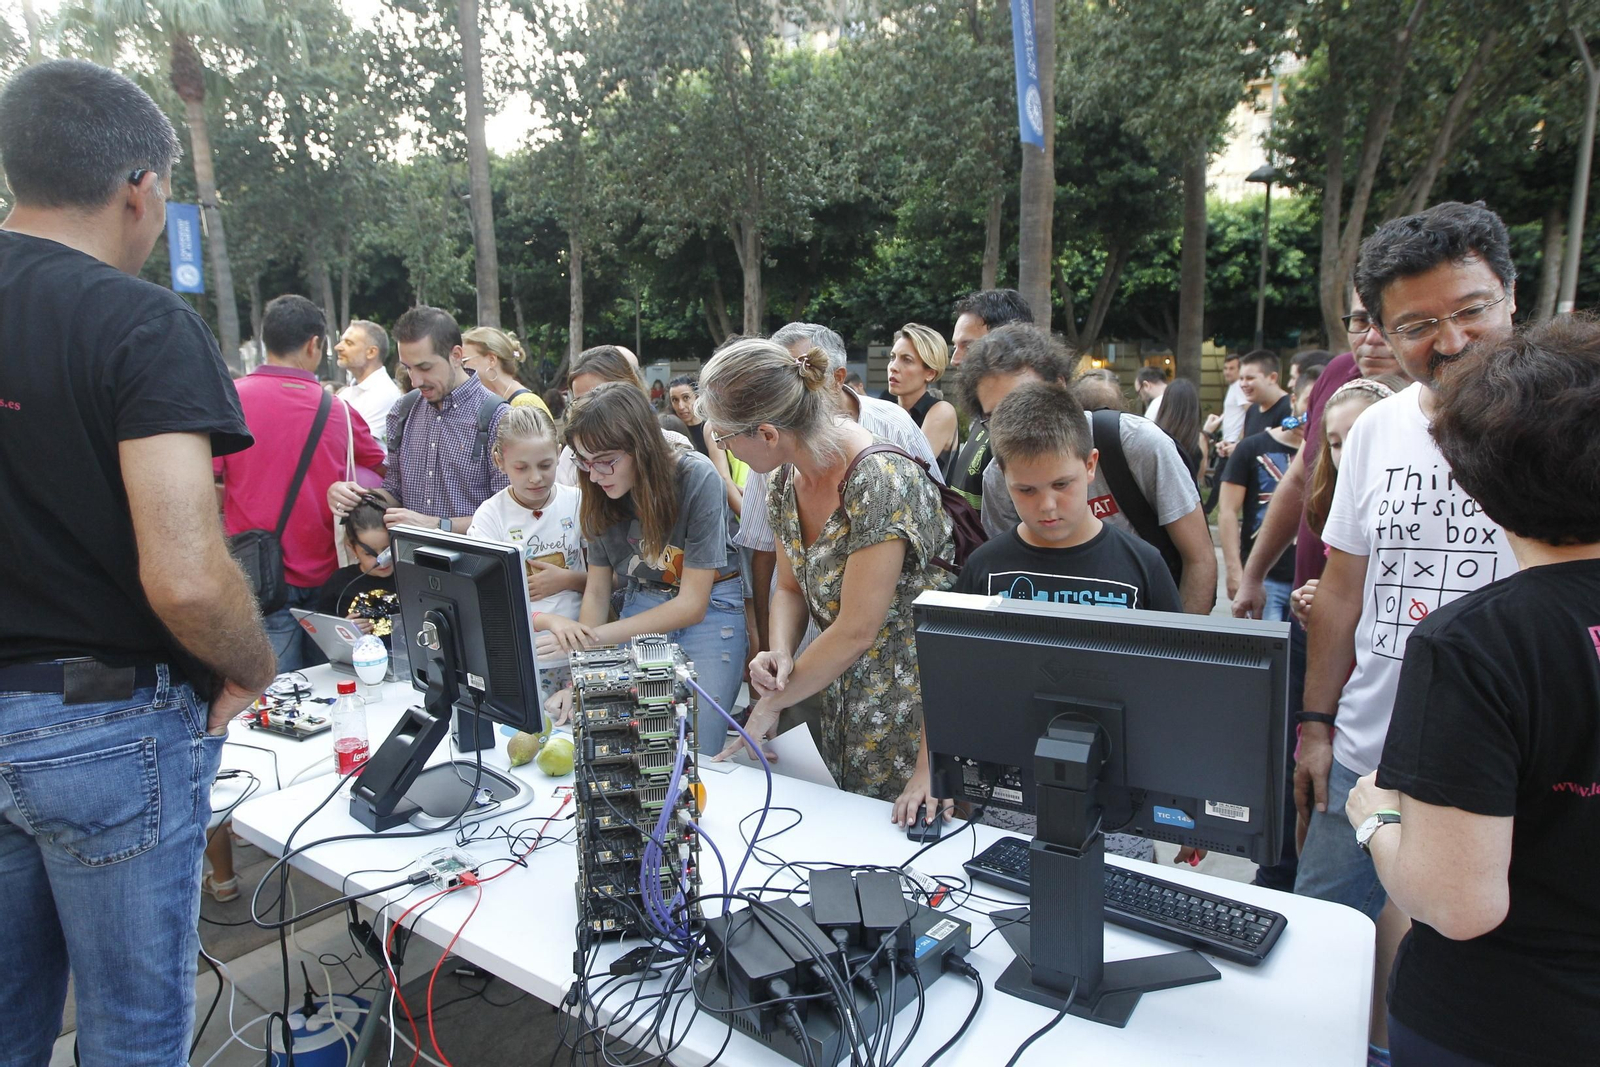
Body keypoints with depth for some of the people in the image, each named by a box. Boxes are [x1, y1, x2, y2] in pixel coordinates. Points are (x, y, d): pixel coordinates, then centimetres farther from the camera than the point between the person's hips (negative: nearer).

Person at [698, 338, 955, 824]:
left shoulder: (880, 482, -26)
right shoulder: (790, 478, 0)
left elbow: (855, 631, -22)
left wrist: (768, 706, -11)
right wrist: (780, 653, -11)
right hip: (849, 701, 7)